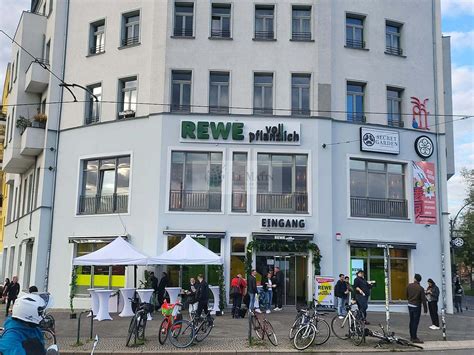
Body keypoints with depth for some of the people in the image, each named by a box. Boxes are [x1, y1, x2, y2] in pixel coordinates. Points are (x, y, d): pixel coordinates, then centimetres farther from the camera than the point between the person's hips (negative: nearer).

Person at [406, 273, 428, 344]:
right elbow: (423, 299, -14)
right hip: (416, 306, -6)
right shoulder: (420, 288, -16)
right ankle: (414, 338, -3)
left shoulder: (409, 286, -1)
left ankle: (412, 336, 25)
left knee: (411, 321, 15)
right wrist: (425, 309, -7)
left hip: (410, 305, 6)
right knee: (415, 322, -3)